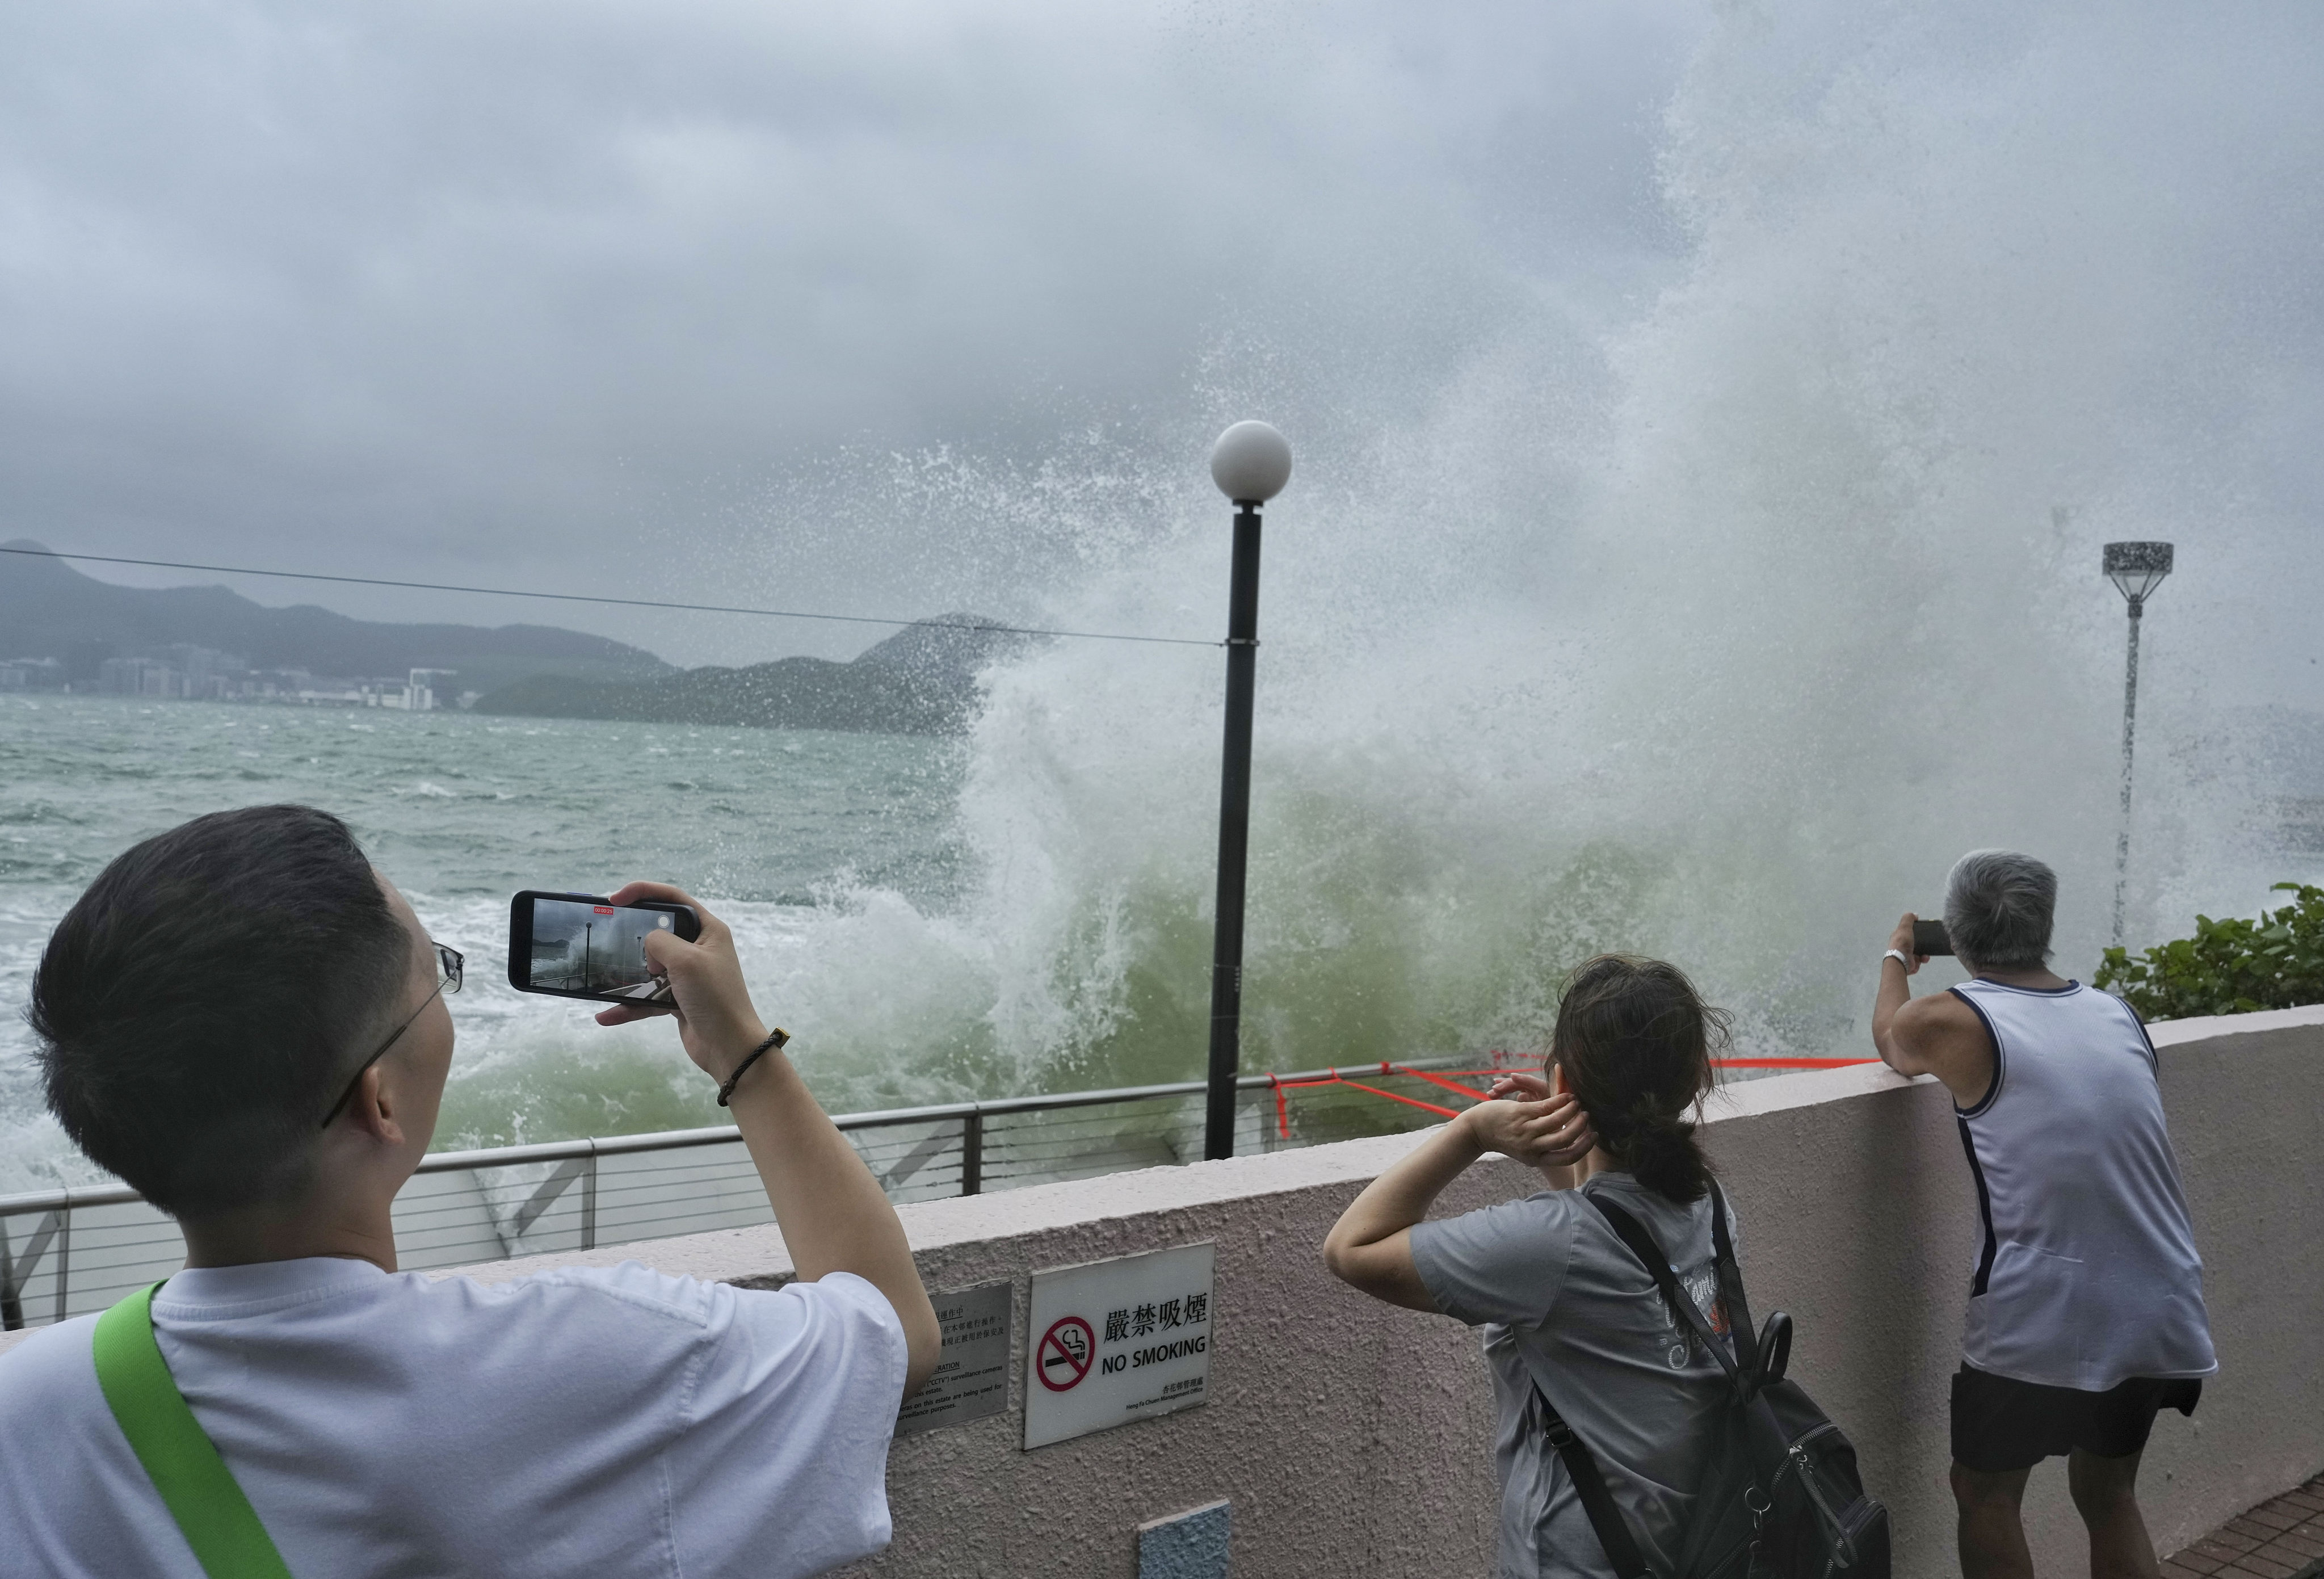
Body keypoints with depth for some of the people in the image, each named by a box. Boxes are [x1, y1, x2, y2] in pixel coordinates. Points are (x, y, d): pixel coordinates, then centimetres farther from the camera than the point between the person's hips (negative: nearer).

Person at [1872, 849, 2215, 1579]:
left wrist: (1896, 957, 33)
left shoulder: (1950, 1022, -8)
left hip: (2041, 1320, -5)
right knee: (2109, 1495, 23)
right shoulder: (2118, 1014, 6)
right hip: (2161, 1309, 5)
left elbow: (1890, 1042, 15)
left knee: (1985, 1492, 15)